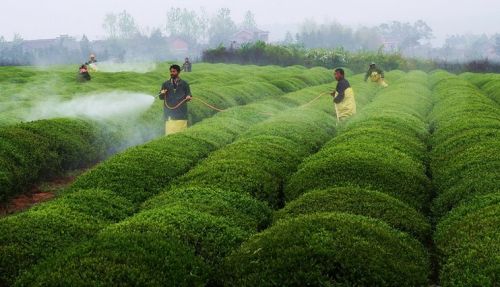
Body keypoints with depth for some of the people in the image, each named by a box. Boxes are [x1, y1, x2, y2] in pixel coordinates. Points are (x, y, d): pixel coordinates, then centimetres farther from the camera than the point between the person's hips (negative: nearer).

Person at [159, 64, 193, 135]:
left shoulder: (184, 84, 10)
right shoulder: (165, 84, 14)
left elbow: (188, 95, 10)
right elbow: (161, 97, 13)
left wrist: (188, 97, -13)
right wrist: (162, 94, -9)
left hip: (181, 112, -1)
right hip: (169, 113, 1)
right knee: (170, 133, -7)